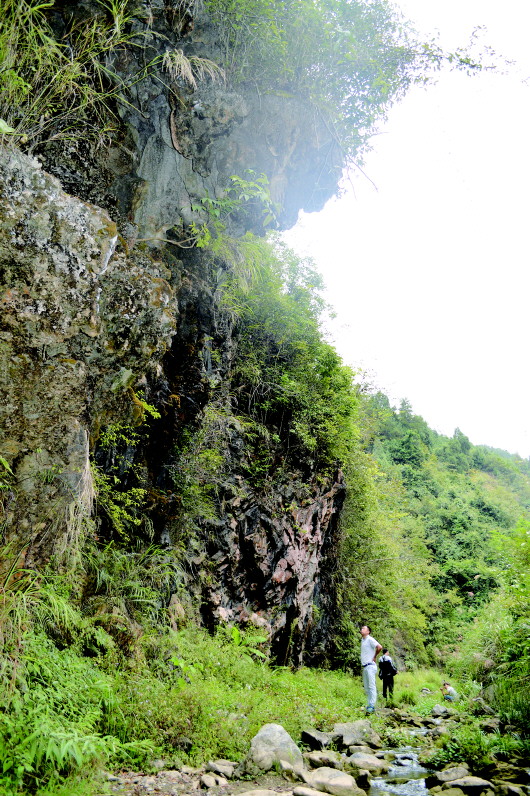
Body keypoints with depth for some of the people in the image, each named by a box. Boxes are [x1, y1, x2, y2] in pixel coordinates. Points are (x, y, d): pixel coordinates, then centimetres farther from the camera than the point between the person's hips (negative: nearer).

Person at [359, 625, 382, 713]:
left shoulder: (370, 639, -10)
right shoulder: (362, 640, 16)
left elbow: (379, 647, -23)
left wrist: (375, 656, -11)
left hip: (370, 666, -9)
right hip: (364, 667, 9)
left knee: (371, 686, -9)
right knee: (366, 687, 10)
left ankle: (372, 706, -9)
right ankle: (369, 704, 15)